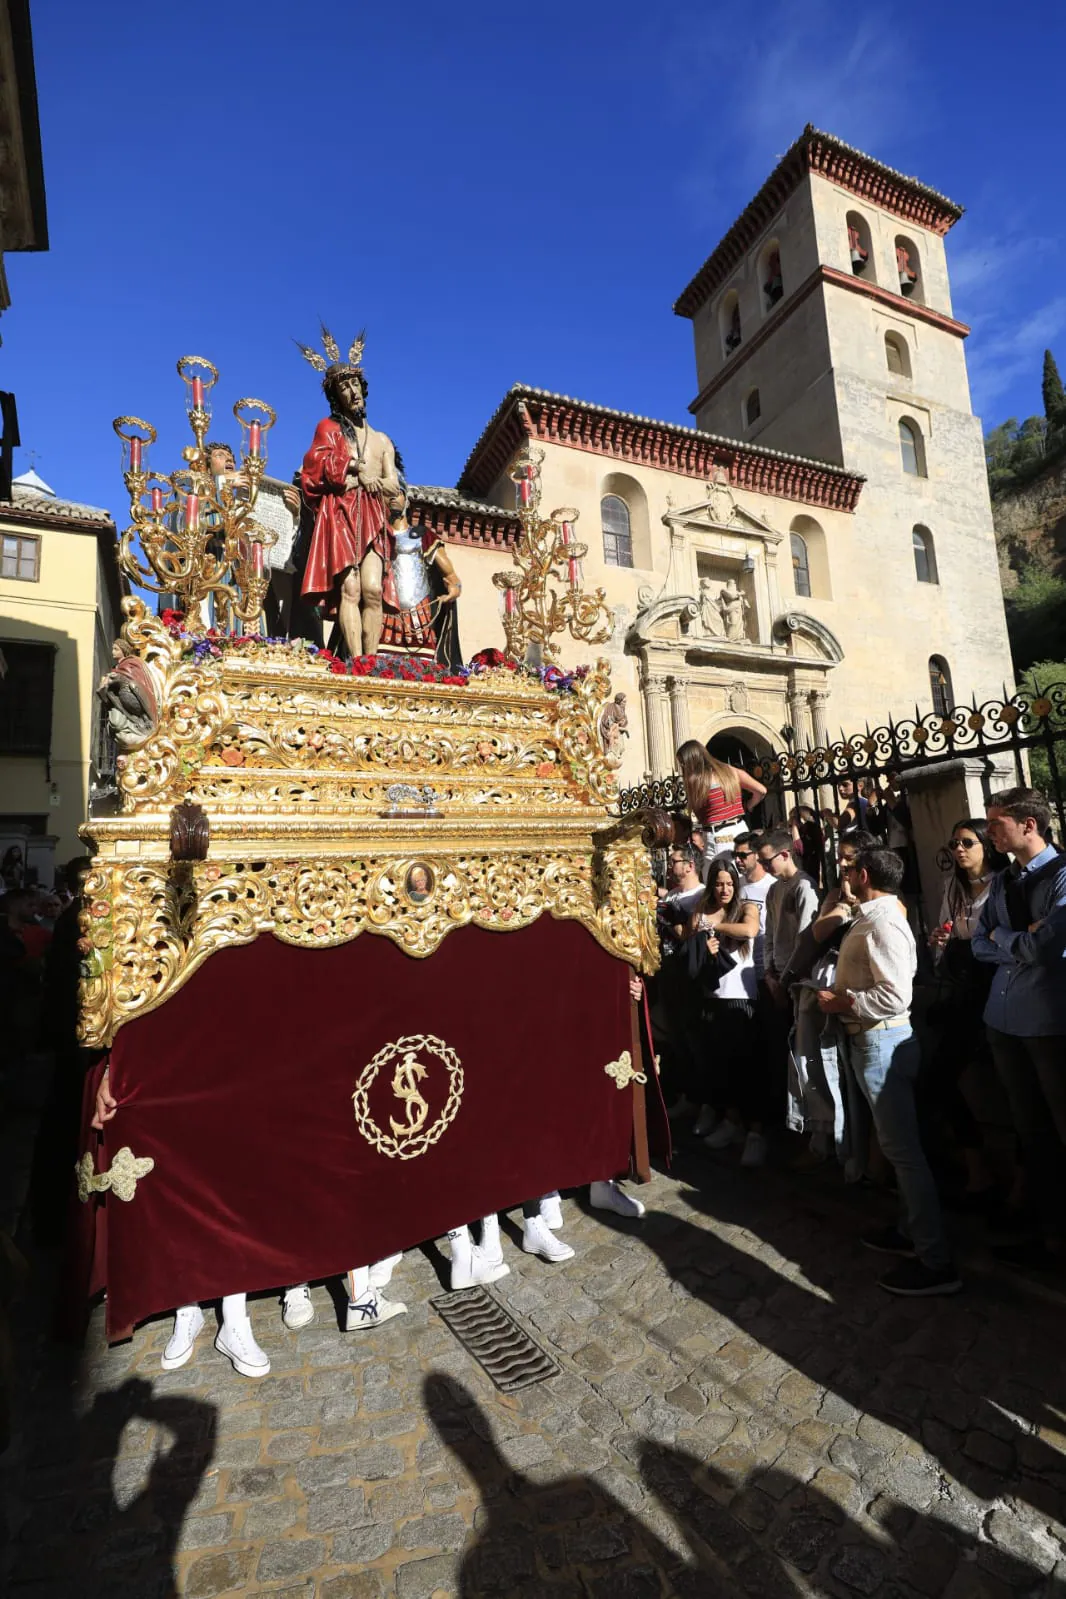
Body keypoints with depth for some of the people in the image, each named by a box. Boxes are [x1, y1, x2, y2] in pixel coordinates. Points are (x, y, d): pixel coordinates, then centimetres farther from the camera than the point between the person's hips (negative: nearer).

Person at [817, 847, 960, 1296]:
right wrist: (838, 995, 6)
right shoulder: (870, 917, 9)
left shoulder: (883, 924, -21)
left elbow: (894, 996, -28)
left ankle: (936, 1263, 9)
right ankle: (911, 1231, 35)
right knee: (897, 1143, 20)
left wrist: (841, 1002, -18)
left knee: (903, 1147, -2)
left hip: (883, 1040, -10)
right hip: (868, 1039, 10)